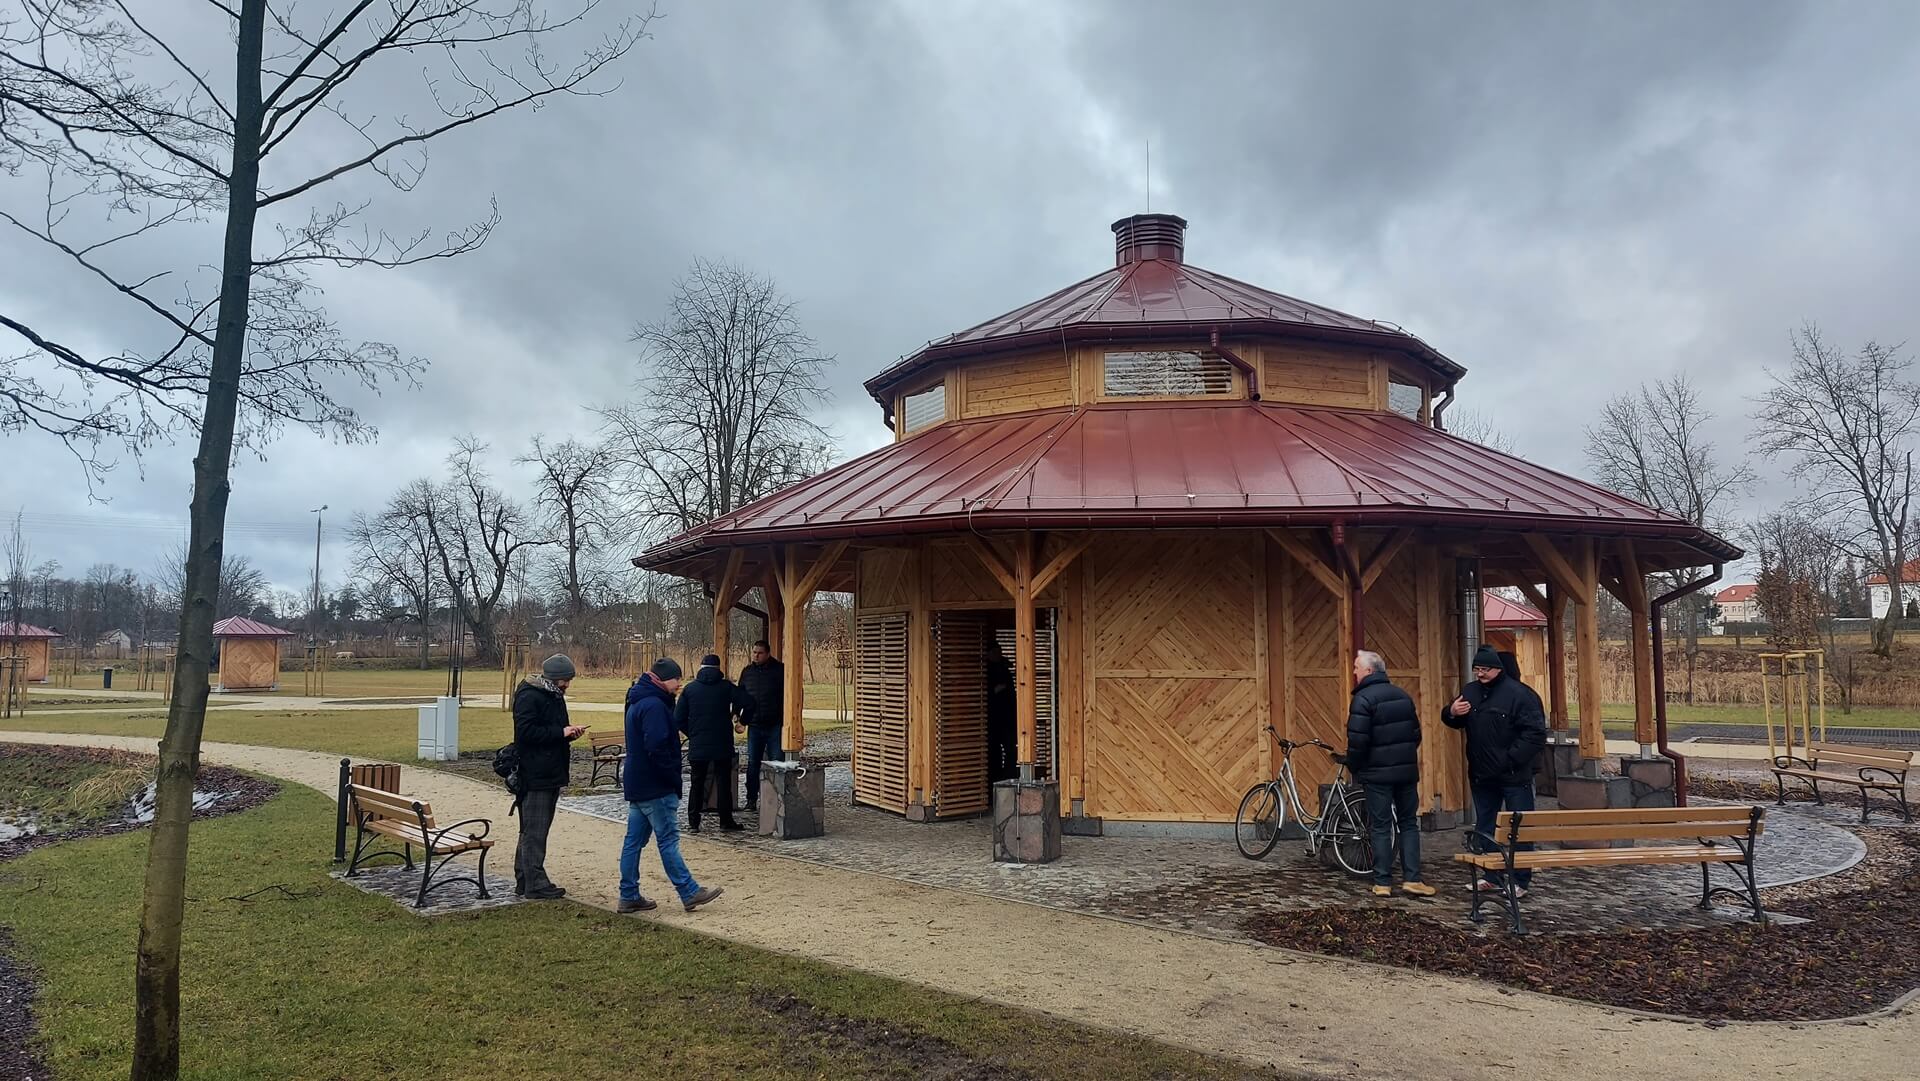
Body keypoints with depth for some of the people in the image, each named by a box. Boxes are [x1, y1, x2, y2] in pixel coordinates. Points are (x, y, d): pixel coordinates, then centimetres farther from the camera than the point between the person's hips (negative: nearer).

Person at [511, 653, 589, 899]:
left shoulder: (554, 696, 17)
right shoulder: (529, 696, -13)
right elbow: (526, 731, -21)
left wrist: (571, 733, 5)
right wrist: (561, 732, -20)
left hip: (551, 775, 10)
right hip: (535, 776, -10)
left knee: (532, 831, 15)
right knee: (534, 832, -5)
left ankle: (524, 880, 22)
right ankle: (535, 884, 0)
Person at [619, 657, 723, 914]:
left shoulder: (638, 702, 15)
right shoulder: (654, 705, -18)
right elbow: (657, 749, -24)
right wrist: (675, 779, -16)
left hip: (637, 785, 10)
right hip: (656, 787, -10)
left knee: (634, 840, 11)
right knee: (668, 840, -4)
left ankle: (629, 896, 16)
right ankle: (689, 893, 3)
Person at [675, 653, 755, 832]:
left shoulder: (690, 688, 3)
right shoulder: (726, 686, -2)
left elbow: (678, 718, 2)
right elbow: (748, 704, -11)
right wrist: (743, 720, 7)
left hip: (697, 745, 1)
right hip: (722, 745, -1)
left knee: (697, 783, 10)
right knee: (724, 782, 7)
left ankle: (693, 822, 9)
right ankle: (726, 820, 10)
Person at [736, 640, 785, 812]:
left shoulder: (779, 670, -4)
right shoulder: (747, 671, 8)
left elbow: (787, 694, -3)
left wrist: (785, 717, -8)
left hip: (775, 725, -4)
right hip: (755, 725, 4)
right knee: (753, 763, 7)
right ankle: (751, 800, 13)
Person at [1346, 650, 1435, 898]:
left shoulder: (1363, 699, -13)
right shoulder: (1402, 696, 10)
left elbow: (1358, 741, -19)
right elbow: (1416, 733, 15)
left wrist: (1353, 767, -3)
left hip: (1377, 773, -5)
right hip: (1407, 771, 5)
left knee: (1381, 827, 1)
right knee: (1408, 824, 12)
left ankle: (1382, 882, 4)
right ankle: (1412, 878, 7)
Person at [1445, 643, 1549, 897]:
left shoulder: (1520, 694, -13)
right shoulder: (1469, 692, 8)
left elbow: (1536, 733, -16)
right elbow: (1455, 722, 20)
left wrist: (1513, 759, -19)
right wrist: (1451, 712, -4)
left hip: (1513, 777, -7)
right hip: (1481, 775, 7)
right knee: (1484, 828, 13)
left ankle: (1520, 881, 10)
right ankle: (1492, 876, 24)